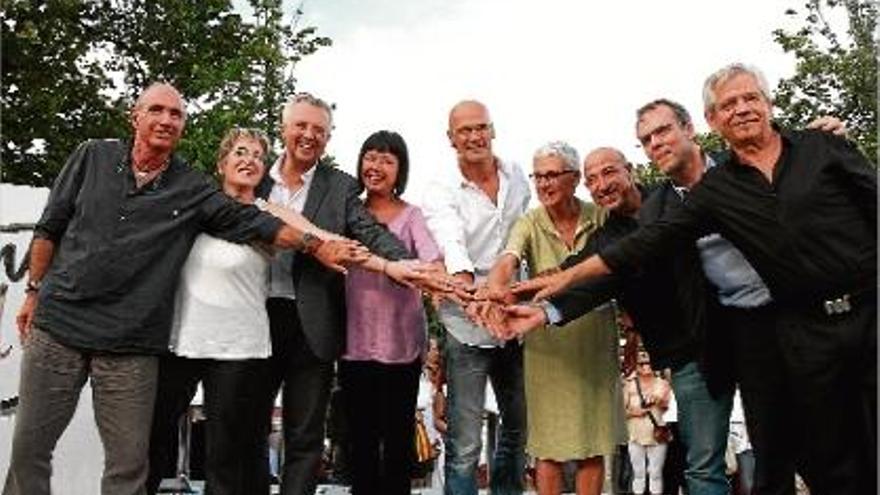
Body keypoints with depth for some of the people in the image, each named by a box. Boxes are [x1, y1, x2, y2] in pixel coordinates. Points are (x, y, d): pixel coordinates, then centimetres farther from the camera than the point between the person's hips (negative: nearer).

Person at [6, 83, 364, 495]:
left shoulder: (192, 190, 3)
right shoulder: (93, 157, 6)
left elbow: (252, 222, -2)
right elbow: (50, 227, 11)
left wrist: (315, 245, -10)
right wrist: (34, 291, 10)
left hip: (130, 346, -1)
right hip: (57, 323, 1)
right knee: (29, 446, 8)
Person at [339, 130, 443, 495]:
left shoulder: (411, 216, -1)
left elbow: (432, 263, -17)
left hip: (401, 343, -2)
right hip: (355, 341, 2)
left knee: (398, 437, 8)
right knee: (361, 439, 11)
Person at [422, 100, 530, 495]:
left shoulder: (517, 177, 6)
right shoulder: (441, 196, -9)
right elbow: (451, 244, -28)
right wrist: (466, 286, -48)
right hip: (467, 329, -5)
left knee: (518, 431, 19)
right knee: (464, 447, -2)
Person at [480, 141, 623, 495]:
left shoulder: (601, 219, -1)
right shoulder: (529, 224, -4)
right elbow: (507, 262, -22)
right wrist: (496, 291, -45)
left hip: (596, 343, 1)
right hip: (548, 345, -1)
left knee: (594, 441, 8)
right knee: (549, 443, 5)